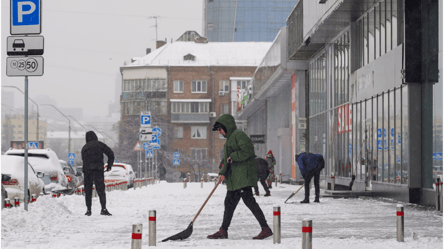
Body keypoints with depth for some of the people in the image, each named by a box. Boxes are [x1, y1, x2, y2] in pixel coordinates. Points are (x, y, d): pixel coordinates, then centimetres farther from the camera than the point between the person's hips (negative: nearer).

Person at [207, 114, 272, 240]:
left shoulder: (238, 135, -8)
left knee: (248, 200, -14)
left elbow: (248, 150, -21)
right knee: (229, 202, 12)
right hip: (234, 178, 10)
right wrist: (223, 173, 10)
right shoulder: (229, 139, 24)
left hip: (243, 175, -10)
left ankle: (266, 229, -12)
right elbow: (227, 161, 24)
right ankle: (223, 231, 19)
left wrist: (233, 157, -13)